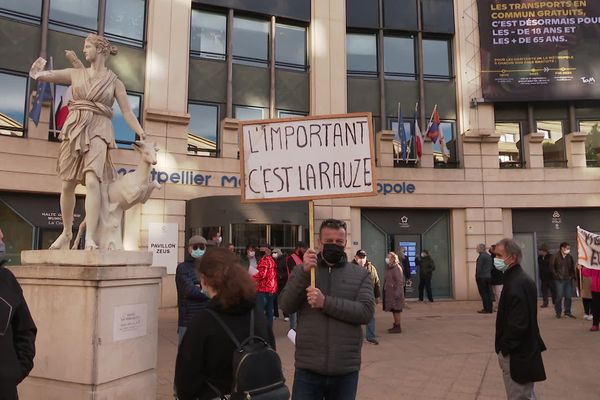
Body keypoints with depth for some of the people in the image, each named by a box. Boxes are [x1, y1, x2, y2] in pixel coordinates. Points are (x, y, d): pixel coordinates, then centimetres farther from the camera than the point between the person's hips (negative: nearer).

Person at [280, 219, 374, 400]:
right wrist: (304, 272, -20)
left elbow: (366, 312, -10)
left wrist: (325, 302, -19)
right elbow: (286, 307, -7)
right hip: (308, 368, 0)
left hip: (346, 369, 1)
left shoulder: (361, 274, 2)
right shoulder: (302, 270, 4)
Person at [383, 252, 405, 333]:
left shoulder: (397, 268, -14)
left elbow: (400, 281, -17)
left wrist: (397, 293, -20)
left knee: (396, 310, -3)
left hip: (395, 292, -9)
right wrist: (385, 289, 16)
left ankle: (398, 327, 3)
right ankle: (395, 326, 21)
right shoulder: (389, 268, 13)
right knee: (393, 310, 13)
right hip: (389, 293, 9)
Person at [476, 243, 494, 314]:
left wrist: (477, 276, -10)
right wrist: (489, 274, 18)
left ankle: (486, 309, -2)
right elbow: (492, 267, 15)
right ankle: (489, 308, 15)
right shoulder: (489, 256, 12)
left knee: (483, 294, -3)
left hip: (482, 277, -8)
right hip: (489, 277, 8)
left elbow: (479, 268, -17)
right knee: (488, 293, 11)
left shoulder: (481, 256, -15)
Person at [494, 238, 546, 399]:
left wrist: (505, 348, -17)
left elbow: (518, 324, -28)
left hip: (517, 355, -10)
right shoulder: (518, 278, 9)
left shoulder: (516, 284, -24)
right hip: (523, 350, 10)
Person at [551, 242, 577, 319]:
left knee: (568, 296, 7)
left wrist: (573, 276, 4)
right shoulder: (556, 257, -7)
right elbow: (552, 267, -5)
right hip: (559, 280, -4)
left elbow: (572, 268, 14)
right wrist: (557, 276, -9)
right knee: (559, 296, -2)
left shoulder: (570, 257, 6)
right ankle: (558, 312, 9)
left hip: (568, 280, 4)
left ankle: (567, 311, 19)